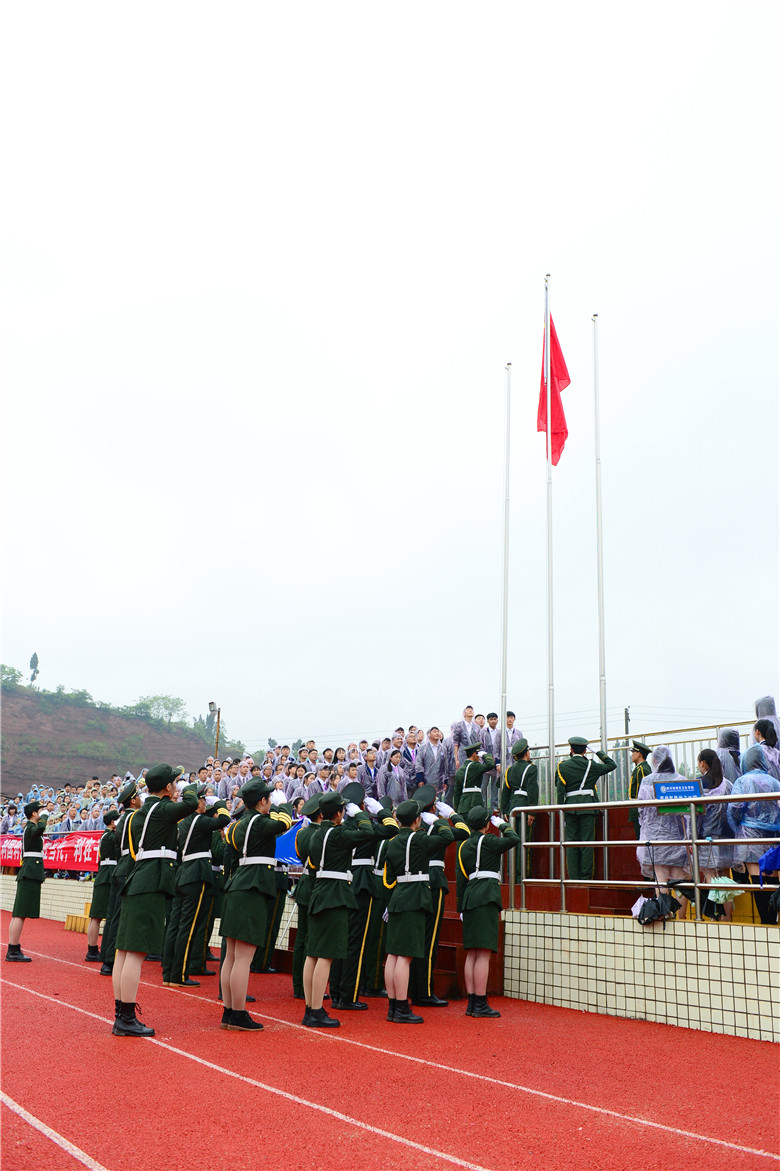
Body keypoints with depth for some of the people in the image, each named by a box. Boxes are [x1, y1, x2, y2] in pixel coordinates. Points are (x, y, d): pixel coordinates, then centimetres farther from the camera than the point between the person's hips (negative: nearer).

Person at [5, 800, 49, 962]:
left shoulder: (29, 828, 19)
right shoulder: (31, 827, -12)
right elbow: (40, 828, -36)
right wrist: (44, 817, -16)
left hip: (27, 873, 10)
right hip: (31, 873, -10)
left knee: (18, 914, 10)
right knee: (21, 913, -9)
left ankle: (13, 950, 14)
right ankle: (13, 951, -9)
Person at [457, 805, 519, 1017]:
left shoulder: (464, 846, 14)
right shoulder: (488, 841, -6)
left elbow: (461, 878, 16)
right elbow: (514, 840, -14)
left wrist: (461, 908, 19)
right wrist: (502, 824, 4)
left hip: (470, 899, 8)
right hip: (487, 899, -8)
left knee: (472, 954, 9)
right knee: (483, 954, -6)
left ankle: (471, 1003, 13)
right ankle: (480, 1004, -6)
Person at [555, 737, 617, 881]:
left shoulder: (563, 766, 3)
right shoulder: (591, 765, 1)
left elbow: (560, 790, -1)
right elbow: (612, 765, 13)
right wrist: (599, 753, 21)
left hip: (570, 807, 1)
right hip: (588, 807, -1)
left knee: (571, 842, 5)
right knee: (587, 841, 2)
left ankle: (573, 876, 3)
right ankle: (586, 876, 2)